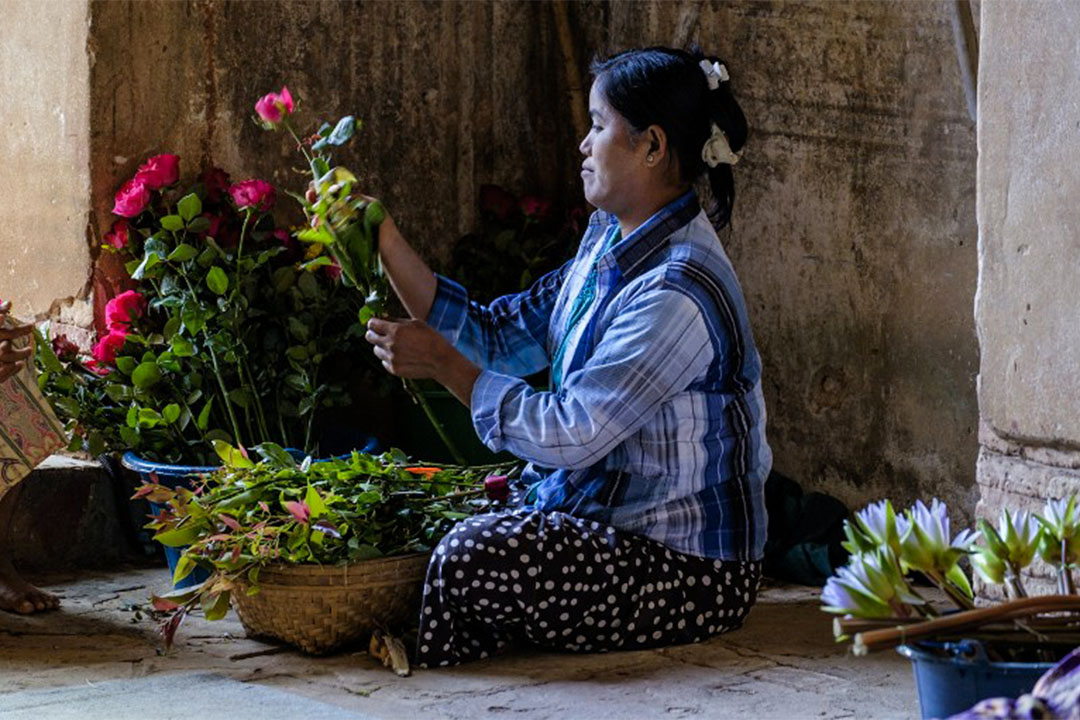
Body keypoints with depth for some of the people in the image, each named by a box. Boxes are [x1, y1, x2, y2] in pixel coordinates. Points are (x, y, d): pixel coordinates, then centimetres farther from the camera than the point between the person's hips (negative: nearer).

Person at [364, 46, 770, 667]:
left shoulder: (678, 292, -24)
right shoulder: (610, 243, 8)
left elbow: (570, 436, -24)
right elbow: (501, 338, 10)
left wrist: (442, 364, -17)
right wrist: (386, 242, 5)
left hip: (690, 569, -10)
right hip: (605, 518, 10)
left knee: (470, 562, -24)